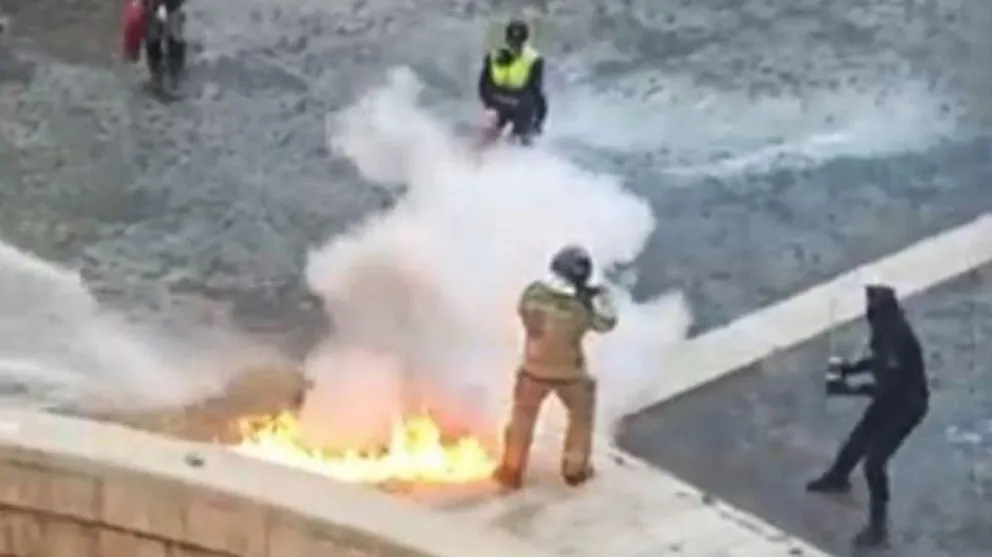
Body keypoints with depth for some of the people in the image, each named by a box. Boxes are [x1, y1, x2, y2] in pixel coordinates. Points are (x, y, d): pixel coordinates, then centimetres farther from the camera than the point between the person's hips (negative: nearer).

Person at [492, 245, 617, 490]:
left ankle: (511, 471, 25)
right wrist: (601, 296, 8)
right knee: (581, 414, 25)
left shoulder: (533, 292, -20)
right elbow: (606, 322, -6)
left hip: (535, 369, 2)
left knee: (523, 415, 22)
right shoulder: (581, 306, -25)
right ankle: (575, 469, 32)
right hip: (568, 373, -2)